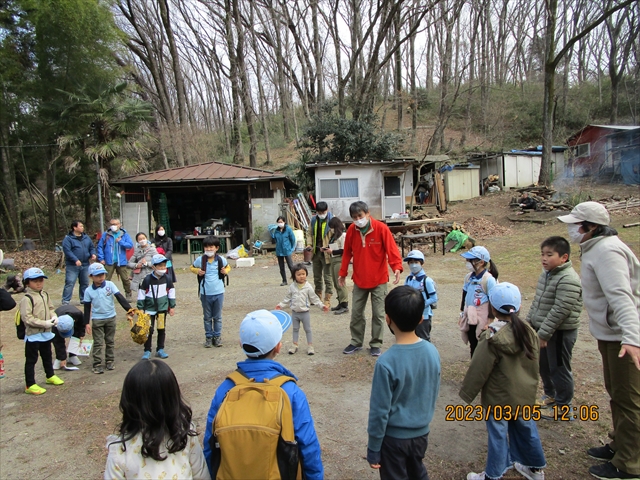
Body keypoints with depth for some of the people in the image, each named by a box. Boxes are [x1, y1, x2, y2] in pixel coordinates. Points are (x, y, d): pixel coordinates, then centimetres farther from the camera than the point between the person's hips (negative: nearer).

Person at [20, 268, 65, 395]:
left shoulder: (45, 295, 4)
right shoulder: (27, 299, -19)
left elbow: (50, 308, 14)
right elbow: (27, 318, -25)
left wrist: (54, 317, -7)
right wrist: (45, 323, -25)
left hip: (46, 333, 8)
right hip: (33, 334, -8)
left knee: (47, 356, 24)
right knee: (31, 360, 2)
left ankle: (50, 376, 43)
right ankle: (30, 385, 10)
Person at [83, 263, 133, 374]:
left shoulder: (110, 285, -8)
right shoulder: (88, 291, -6)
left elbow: (120, 297, -11)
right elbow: (87, 308, -1)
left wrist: (129, 308, -22)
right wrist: (86, 323, -3)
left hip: (111, 317, 1)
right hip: (97, 319, -1)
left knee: (110, 341, 12)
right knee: (98, 342, 2)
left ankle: (110, 361, 24)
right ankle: (98, 364, 7)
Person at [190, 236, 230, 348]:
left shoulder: (221, 259, -5)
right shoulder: (200, 260, -6)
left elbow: (228, 267, 15)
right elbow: (192, 267, 12)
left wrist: (225, 271, -7)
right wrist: (197, 271, -9)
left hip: (218, 293, 0)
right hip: (205, 293, 0)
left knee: (218, 317, 12)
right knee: (207, 317, 13)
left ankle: (217, 336, 25)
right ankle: (208, 337, 24)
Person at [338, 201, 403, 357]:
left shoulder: (381, 228, -14)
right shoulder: (351, 230, -3)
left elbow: (391, 249, -17)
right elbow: (347, 253, 7)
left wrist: (396, 267, -32)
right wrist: (342, 272, 9)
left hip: (378, 279, -3)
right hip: (359, 279, 3)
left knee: (378, 314, 4)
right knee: (356, 313, 10)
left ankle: (375, 344, 19)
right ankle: (356, 342, 26)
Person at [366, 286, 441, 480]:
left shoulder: (386, 362, -28)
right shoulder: (433, 352, -12)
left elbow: (379, 411, -20)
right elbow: (434, 394, 3)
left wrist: (373, 449, -7)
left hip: (394, 437, -4)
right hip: (422, 433, 5)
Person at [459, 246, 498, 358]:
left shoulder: (488, 279, -16)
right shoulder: (469, 277, 3)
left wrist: (490, 321, -13)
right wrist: (462, 315, 18)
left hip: (482, 320, -6)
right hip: (470, 319, 6)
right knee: (473, 346, 17)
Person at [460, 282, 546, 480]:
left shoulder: (493, 339, -23)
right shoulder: (529, 333, -4)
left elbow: (478, 370, -18)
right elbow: (534, 365, 9)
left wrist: (467, 393, -6)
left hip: (499, 398, -6)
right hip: (525, 395, 6)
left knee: (498, 435, 5)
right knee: (526, 429, 22)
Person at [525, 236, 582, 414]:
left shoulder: (568, 280, -22)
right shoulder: (546, 273, 8)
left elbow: (560, 310, -25)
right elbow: (537, 301, 16)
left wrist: (544, 333, -23)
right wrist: (529, 321, 15)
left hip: (560, 332, -9)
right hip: (543, 329, 9)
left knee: (559, 369, 4)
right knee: (544, 366, 20)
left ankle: (563, 405, 20)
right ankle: (550, 395, 39)